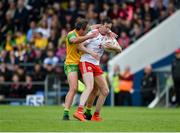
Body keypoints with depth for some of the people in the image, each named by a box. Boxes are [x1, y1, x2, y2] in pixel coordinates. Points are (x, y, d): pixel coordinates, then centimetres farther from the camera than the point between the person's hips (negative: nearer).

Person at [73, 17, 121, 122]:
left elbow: (119, 49, 7)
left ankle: (96, 115, 17)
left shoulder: (108, 37, 10)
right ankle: (79, 112, -41)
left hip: (96, 65, 8)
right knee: (90, 87, -28)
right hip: (86, 62, -8)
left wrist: (112, 47, -15)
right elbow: (80, 46, -12)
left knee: (105, 91, 6)